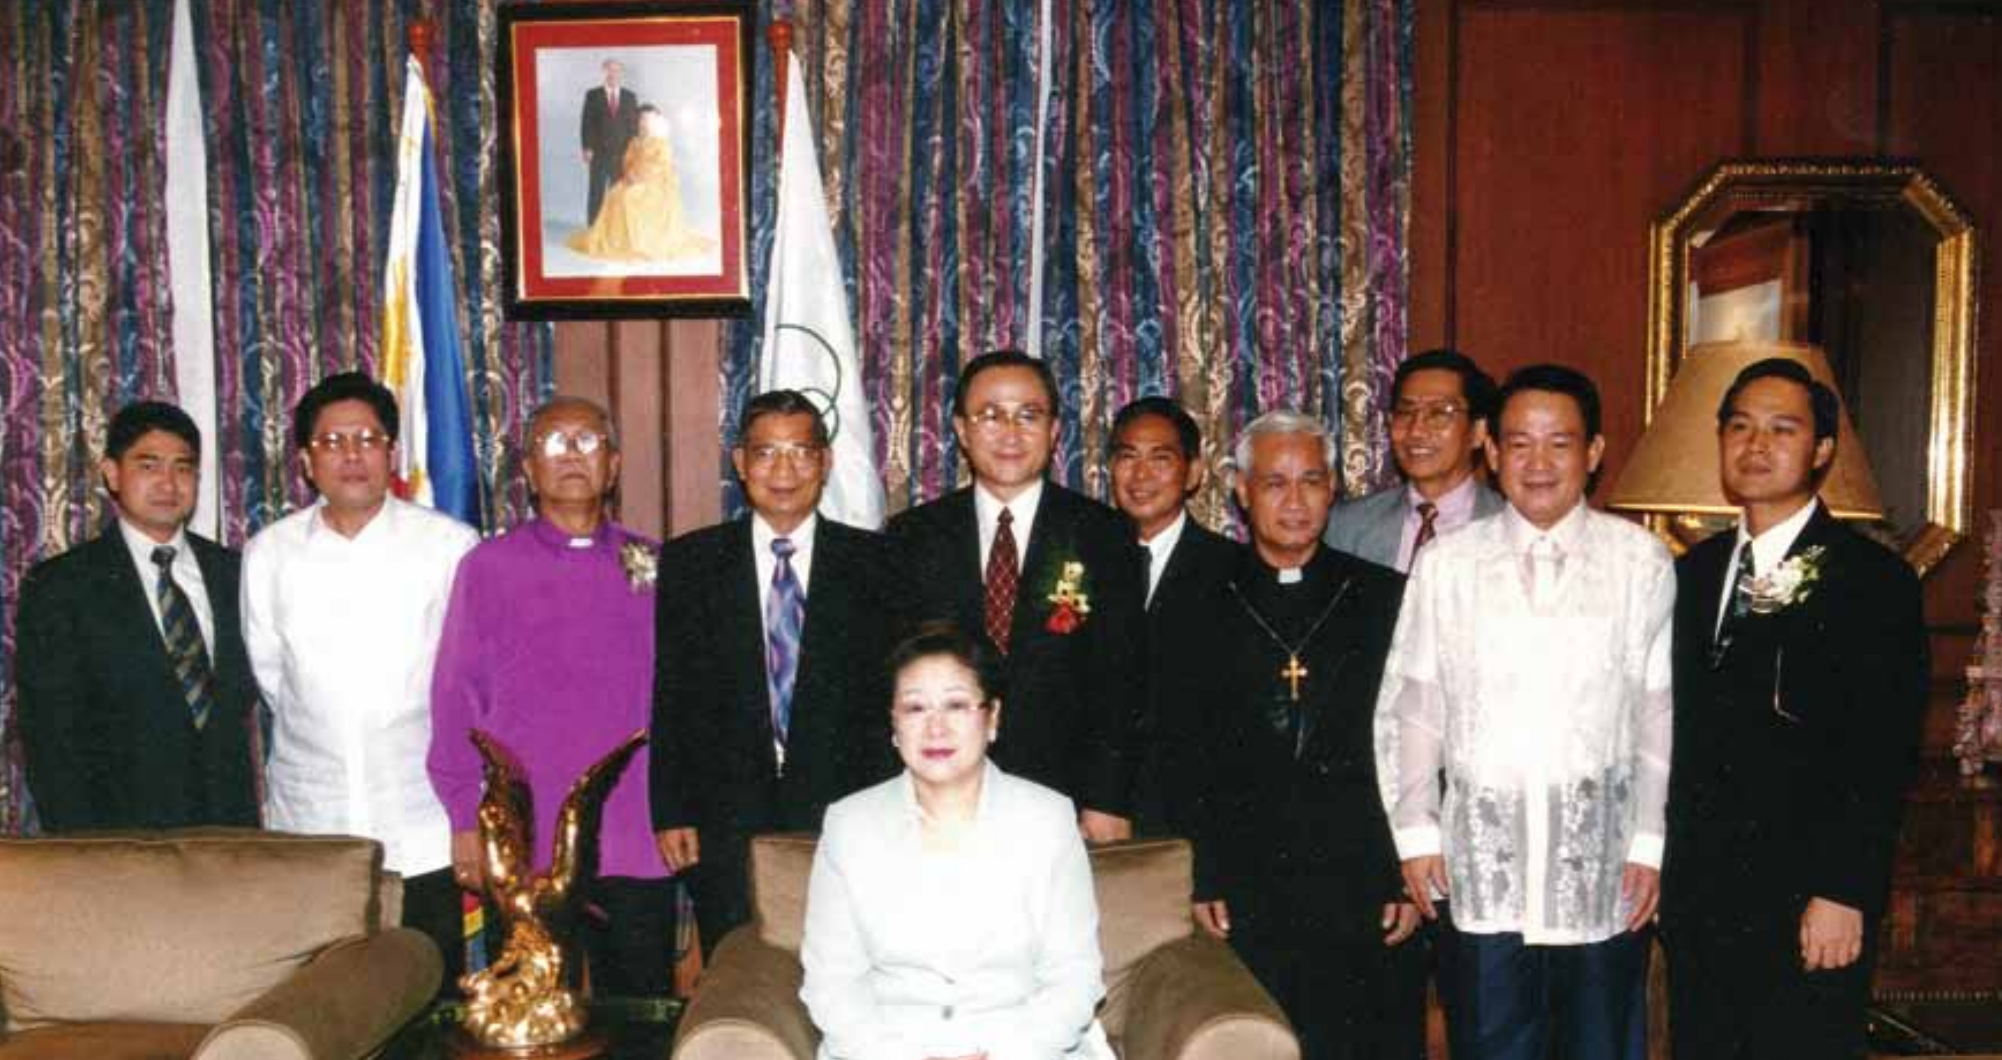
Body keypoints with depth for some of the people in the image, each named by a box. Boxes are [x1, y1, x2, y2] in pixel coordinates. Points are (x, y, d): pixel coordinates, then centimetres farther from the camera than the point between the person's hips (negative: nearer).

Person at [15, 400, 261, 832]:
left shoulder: (231, 571, 7)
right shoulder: (58, 586, -2)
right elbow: (50, 739, -4)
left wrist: (253, 823, 2)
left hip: (231, 829, 3)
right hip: (121, 841, -3)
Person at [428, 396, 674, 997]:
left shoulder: (652, 567, 8)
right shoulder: (487, 568, 4)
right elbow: (457, 697, 3)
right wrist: (465, 818, -1)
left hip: (635, 840, 2)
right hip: (522, 842, -1)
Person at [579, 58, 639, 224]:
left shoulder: (630, 97, 10)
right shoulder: (592, 95, 5)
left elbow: (635, 125, 9)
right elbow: (586, 124, 1)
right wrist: (587, 149, -8)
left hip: (623, 154, 1)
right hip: (599, 154, -1)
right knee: (596, 194, -1)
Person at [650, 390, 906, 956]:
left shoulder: (872, 560, 4)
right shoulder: (690, 560, 6)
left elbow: (894, 691, 3)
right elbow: (669, 694, 5)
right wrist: (670, 813, -1)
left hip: (843, 823, 0)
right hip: (726, 825, 1)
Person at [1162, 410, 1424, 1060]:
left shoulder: (1388, 601, 6)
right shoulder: (1199, 617, 8)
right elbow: (1185, 768, 9)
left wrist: (1412, 878, -1)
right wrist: (1204, 884, 3)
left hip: (1368, 904, 0)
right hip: (1247, 904, 1)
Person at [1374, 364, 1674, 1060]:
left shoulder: (1642, 561, 0)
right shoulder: (1445, 564, 2)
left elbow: (1659, 715, 2)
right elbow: (1408, 709, 6)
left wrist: (1650, 843, -1)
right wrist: (1415, 832, 2)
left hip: (1601, 870, 0)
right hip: (1479, 869, 0)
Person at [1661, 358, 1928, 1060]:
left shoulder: (1874, 581, -6)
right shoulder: (1692, 572, 11)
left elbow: (1883, 758, -11)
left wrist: (1843, 894, -16)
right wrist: (1661, 865, 7)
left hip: (1809, 906, -5)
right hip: (1694, 902, 5)